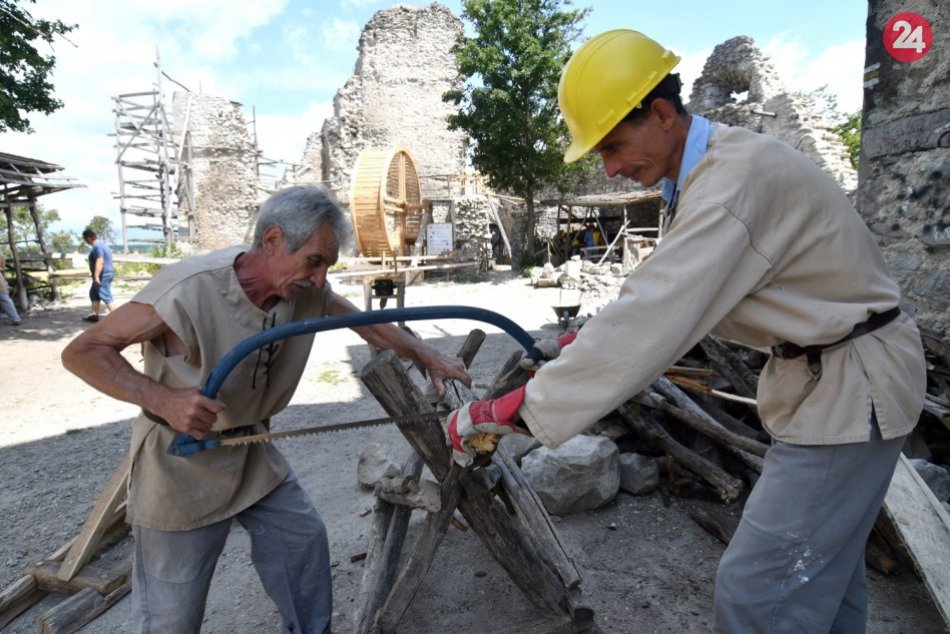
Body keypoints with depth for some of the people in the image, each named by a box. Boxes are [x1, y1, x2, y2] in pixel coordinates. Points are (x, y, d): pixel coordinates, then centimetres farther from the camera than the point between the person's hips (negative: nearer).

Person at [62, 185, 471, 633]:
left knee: (305, 538, 16)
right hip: (180, 462, -6)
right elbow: (82, 351, -20)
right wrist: (163, 399, -33)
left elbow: (365, 321, 4)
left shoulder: (307, 290, -12)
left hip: (252, 450, 6)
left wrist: (428, 358, -2)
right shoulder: (188, 289, -30)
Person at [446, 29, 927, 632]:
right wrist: (589, 341, 4)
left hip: (851, 385, -9)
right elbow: (661, 296, 11)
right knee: (824, 566, 23)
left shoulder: (736, 178, -28)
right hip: (825, 374, 9)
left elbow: (649, 324, -35)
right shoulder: (705, 169, 4)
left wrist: (508, 410, -32)